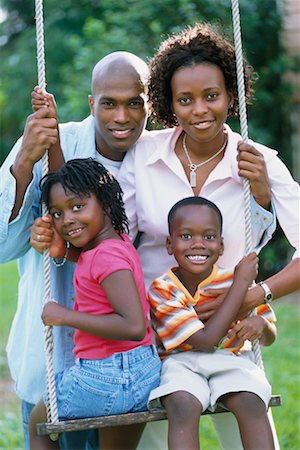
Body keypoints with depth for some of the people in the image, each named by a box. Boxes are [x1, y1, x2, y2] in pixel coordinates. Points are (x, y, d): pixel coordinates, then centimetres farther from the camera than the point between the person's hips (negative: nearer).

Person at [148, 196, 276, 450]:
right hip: (182, 363, -2)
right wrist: (241, 283, -15)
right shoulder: (162, 290, -10)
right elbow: (206, 340, -19)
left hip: (232, 361, 2)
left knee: (251, 402, -30)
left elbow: (269, 339, 12)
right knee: (183, 406, -34)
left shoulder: (235, 281, 0)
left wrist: (261, 325, -16)